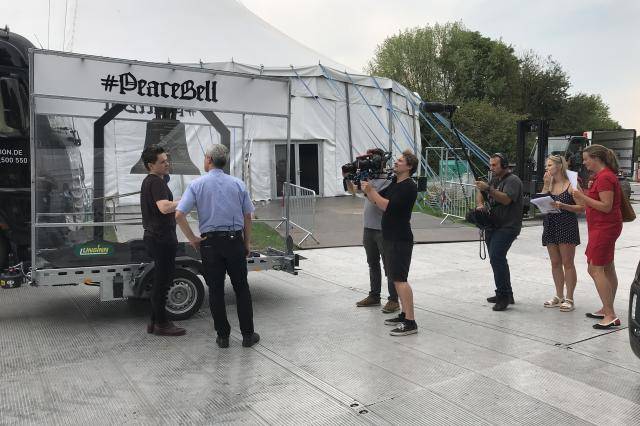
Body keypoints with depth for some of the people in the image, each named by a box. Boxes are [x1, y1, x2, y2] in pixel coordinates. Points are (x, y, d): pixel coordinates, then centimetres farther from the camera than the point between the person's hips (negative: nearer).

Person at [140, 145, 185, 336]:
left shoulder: (148, 181, 17)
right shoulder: (157, 182, -16)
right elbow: (165, 207, -31)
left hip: (154, 237, 11)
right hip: (162, 239, -10)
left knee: (160, 281, 16)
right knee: (162, 282, -2)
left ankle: (155, 321, 23)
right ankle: (161, 324, 6)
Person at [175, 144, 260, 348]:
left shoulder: (197, 184, -4)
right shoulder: (238, 184, 1)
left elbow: (179, 215, -12)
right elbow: (247, 216, 3)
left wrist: (192, 238, -1)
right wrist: (247, 242, 12)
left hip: (210, 242, -1)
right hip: (235, 240, 1)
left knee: (216, 290, 9)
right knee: (241, 288, 10)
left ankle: (223, 336, 15)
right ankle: (248, 334, 15)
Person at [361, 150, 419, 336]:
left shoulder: (409, 186, -14)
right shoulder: (395, 183, 15)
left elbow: (387, 206, -23)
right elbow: (377, 200, 14)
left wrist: (370, 190, -19)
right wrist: (366, 188, 2)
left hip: (400, 239, -10)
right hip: (390, 237, 10)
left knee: (400, 279, -12)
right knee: (396, 278, 13)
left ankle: (410, 322, -10)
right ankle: (404, 314, 22)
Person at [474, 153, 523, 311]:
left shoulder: (513, 180, -8)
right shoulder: (494, 180, 20)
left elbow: (506, 199, -23)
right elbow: (480, 193, 21)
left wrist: (488, 189, -31)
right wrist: (480, 204, 0)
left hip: (507, 227, -9)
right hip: (493, 226, 9)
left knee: (496, 257, -21)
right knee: (497, 259, 12)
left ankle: (504, 295, -14)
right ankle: (505, 294, 24)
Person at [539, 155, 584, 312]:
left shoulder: (571, 184, -6)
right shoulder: (549, 184, 11)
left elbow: (581, 208, -10)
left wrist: (563, 206, -22)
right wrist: (546, 185, -5)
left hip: (567, 226, -6)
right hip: (550, 225, 6)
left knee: (567, 263, -1)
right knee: (555, 263, 12)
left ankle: (569, 299, 7)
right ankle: (559, 296, 23)